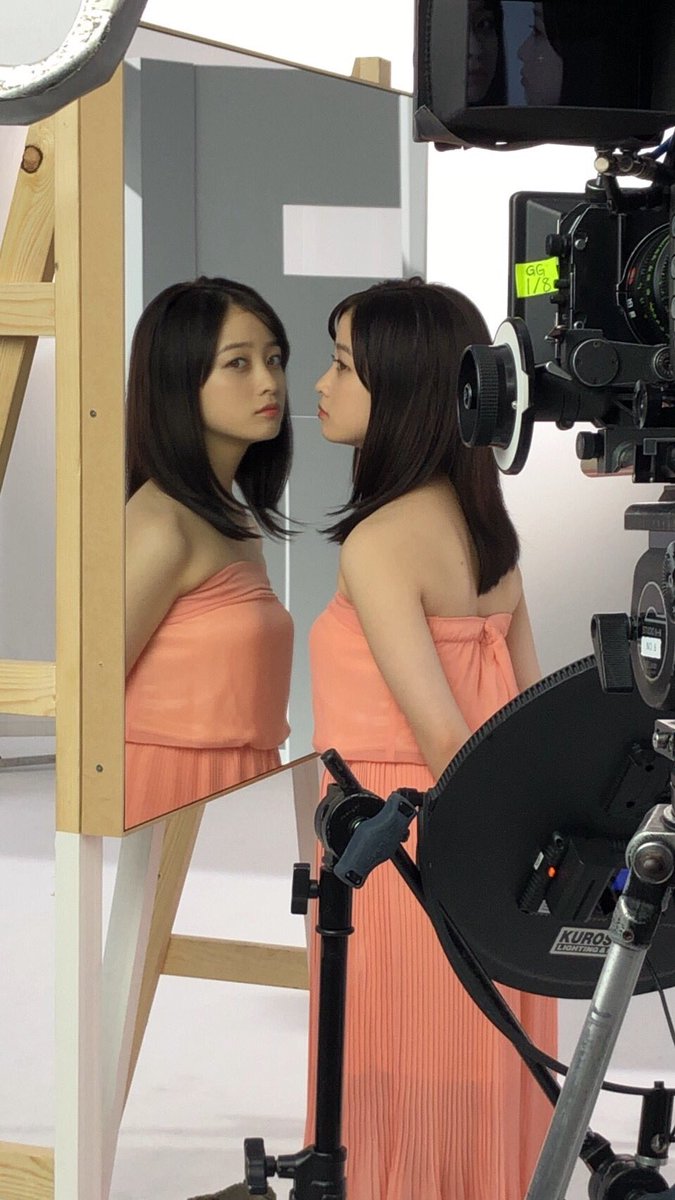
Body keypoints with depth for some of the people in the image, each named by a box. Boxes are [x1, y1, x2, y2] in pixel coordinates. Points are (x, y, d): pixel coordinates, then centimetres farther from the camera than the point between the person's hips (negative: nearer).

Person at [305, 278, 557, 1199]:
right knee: (480, 1101, 14)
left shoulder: (379, 543, -16)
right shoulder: (488, 526, 8)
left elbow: (444, 736, -19)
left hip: (397, 845, -7)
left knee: (404, 1111, 4)